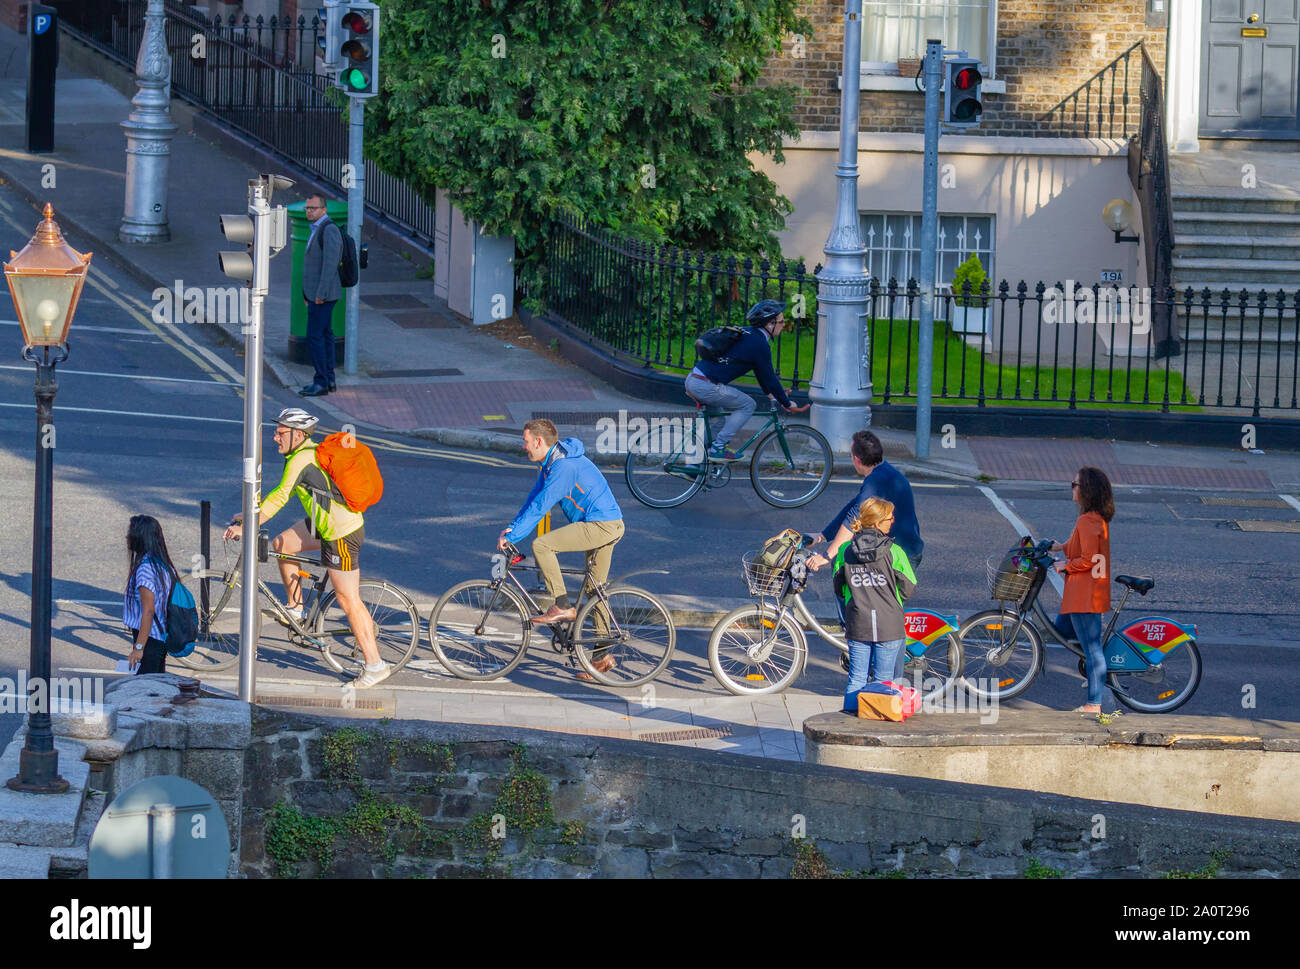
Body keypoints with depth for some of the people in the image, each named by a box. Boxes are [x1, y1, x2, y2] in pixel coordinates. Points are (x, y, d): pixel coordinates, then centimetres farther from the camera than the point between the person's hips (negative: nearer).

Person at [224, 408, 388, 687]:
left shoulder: (301, 460, -20)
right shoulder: (310, 452, 10)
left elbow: (279, 498, -25)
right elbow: (282, 494, 18)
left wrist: (247, 527, -21)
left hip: (342, 535, -10)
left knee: (349, 601, -4)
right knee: (281, 544, 15)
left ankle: (375, 666, 1)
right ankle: (296, 610, 25)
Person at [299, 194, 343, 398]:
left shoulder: (329, 230, -16)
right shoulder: (316, 230, 15)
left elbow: (330, 264, -22)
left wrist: (320, 294, -23)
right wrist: (308, 293, 21)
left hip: (323, 295, -10)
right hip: (316, 293, 10)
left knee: (314, 336, -11)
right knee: (324, 335, 12)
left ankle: (321, 382, -9)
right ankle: (328, 379, 16)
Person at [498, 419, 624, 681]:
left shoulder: (563, 466, -19)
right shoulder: (551, 463, 13)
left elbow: (540, 506, -21)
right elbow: (534, 499, 18)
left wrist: (512, 536, -17)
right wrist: (511, 528, 9)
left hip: (601, 526, -11)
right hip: (607, 526, 11)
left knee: (541, 545, -17)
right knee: (594, 591, 14)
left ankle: (563, 607, -12)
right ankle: (602, 656, 17)